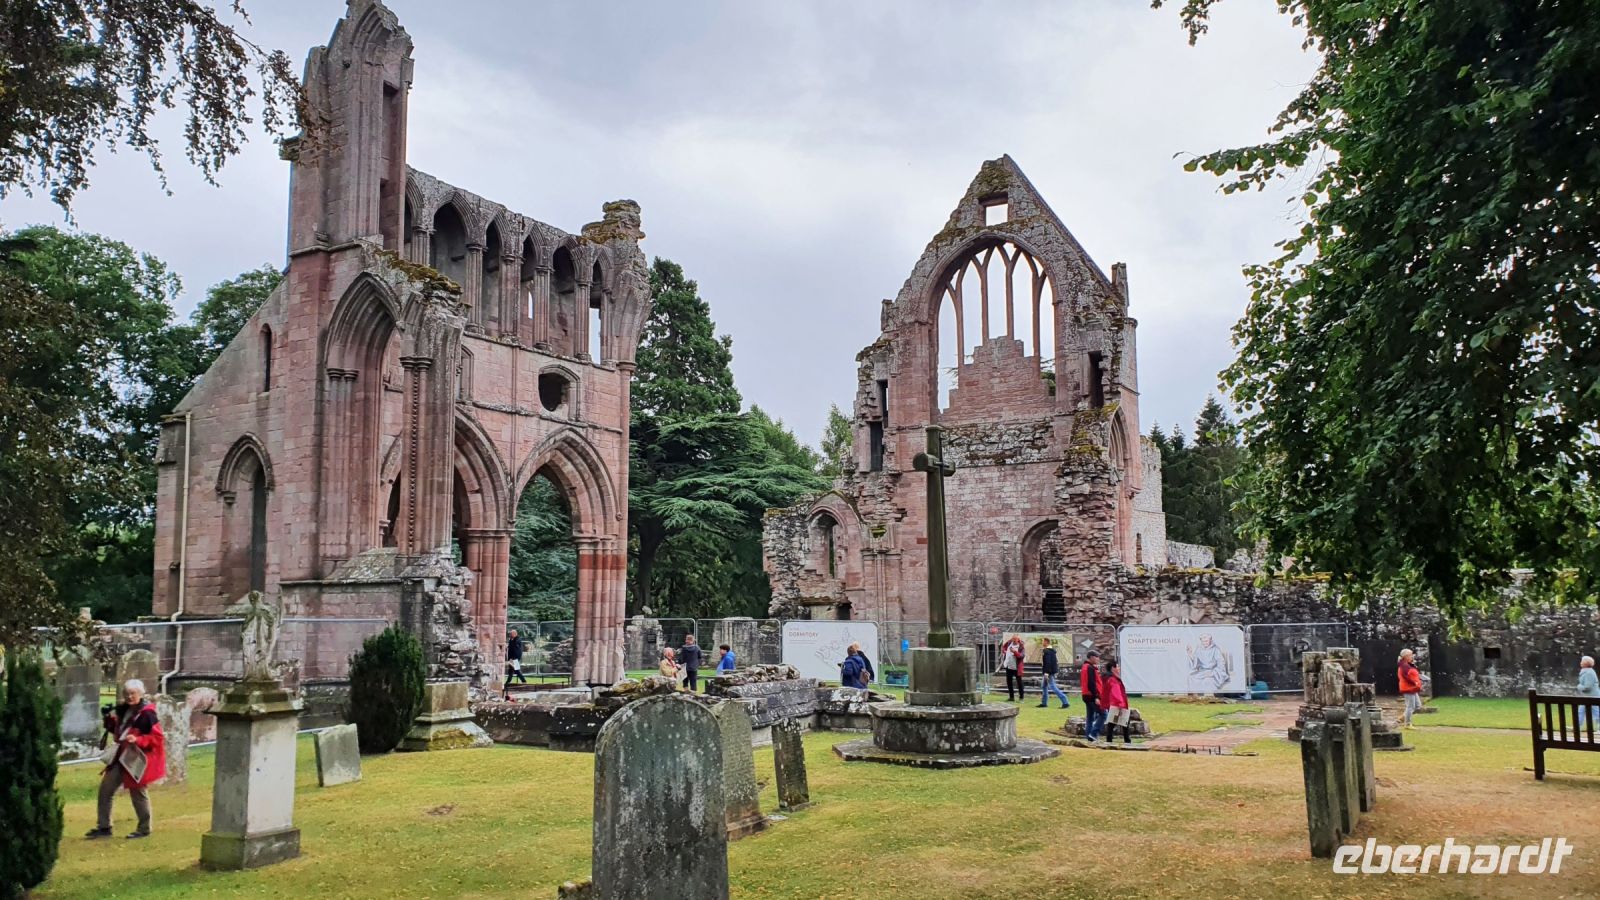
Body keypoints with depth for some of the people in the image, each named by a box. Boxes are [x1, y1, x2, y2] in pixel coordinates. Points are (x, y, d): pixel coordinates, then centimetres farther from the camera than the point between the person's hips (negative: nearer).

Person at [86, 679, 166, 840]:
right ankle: (104, 826, 18)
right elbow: (117, 731, 17)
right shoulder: (124, 710, 6)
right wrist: (111, 720, -2)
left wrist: (138, 740, -29)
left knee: (138, 793, 2)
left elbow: (158, 738, -17)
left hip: (138, 759, -8)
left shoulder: (147, 714, -17)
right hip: (121, 757, 8)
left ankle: (144, 829, 17)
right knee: (105, 788, 8)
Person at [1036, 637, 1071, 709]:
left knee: (1053, 687, -9)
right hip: (1052, 671, 10)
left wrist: (1046, 672, -27)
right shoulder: (1052, 650, 14)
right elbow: (1055, 661, 20)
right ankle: (1044, 703, 22)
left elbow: (1047, 662, -25)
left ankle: (1065, 702, -11)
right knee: (1044, 686, 17)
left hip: (1049, 672, -10)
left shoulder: (1046, 651, -17)